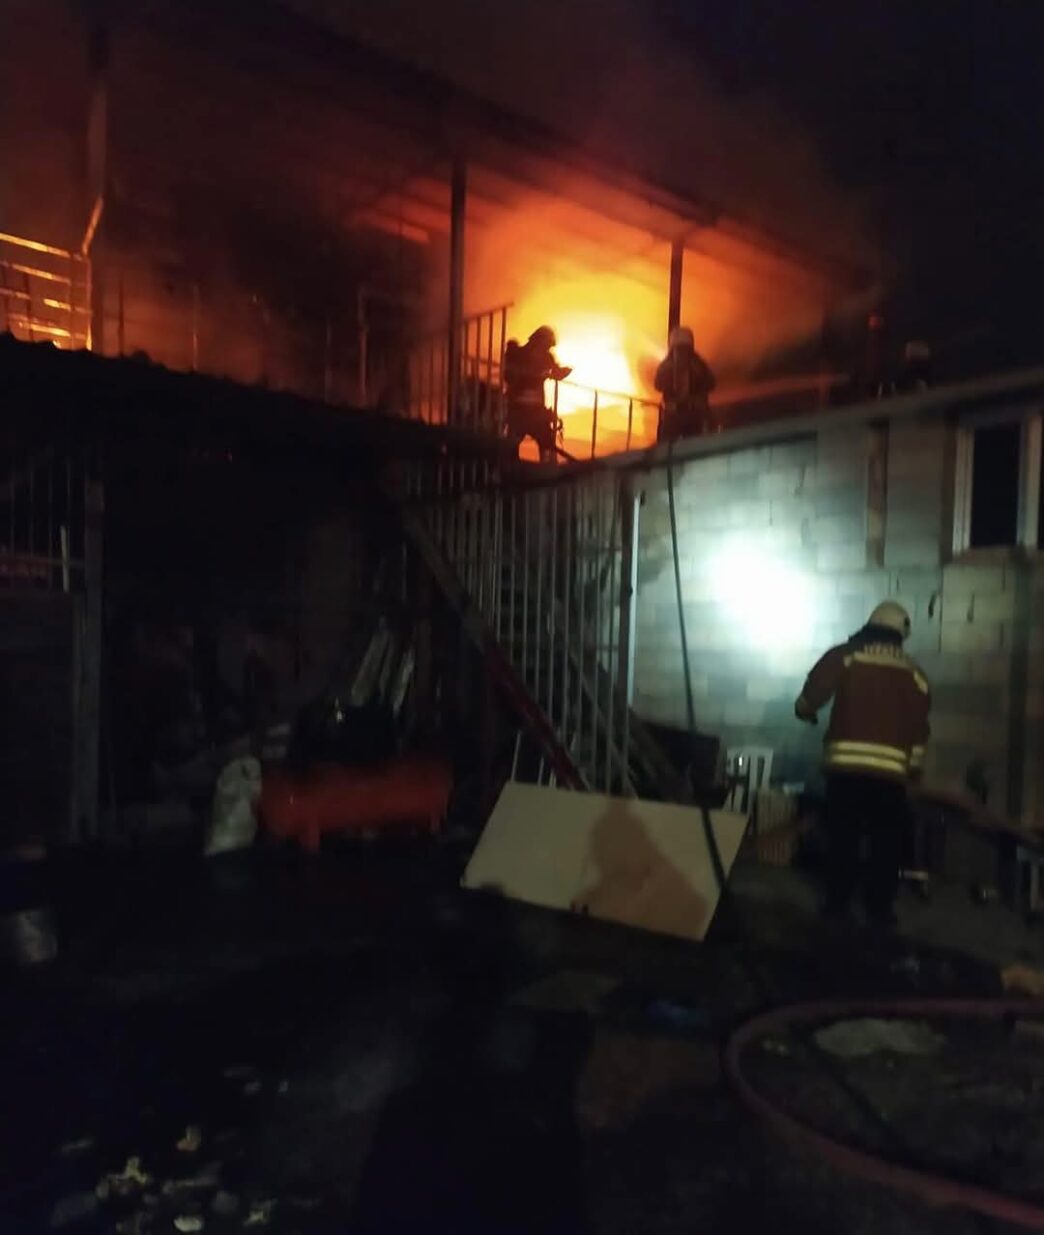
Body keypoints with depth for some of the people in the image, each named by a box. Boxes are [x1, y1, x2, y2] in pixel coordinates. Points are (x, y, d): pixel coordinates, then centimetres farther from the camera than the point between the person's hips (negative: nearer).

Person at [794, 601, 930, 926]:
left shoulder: (844, 656, 4)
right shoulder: (914, 675, 12)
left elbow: (812, 695, -5)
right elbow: (919, 729, 14)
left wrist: (804, 711, 17)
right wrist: (913, 768, 24)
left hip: (845, 765, -1)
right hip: (890, 770, 1)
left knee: (842, 837, 10)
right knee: (886, 841, 13)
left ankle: (837, 903, 17)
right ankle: (880, 908, 17)